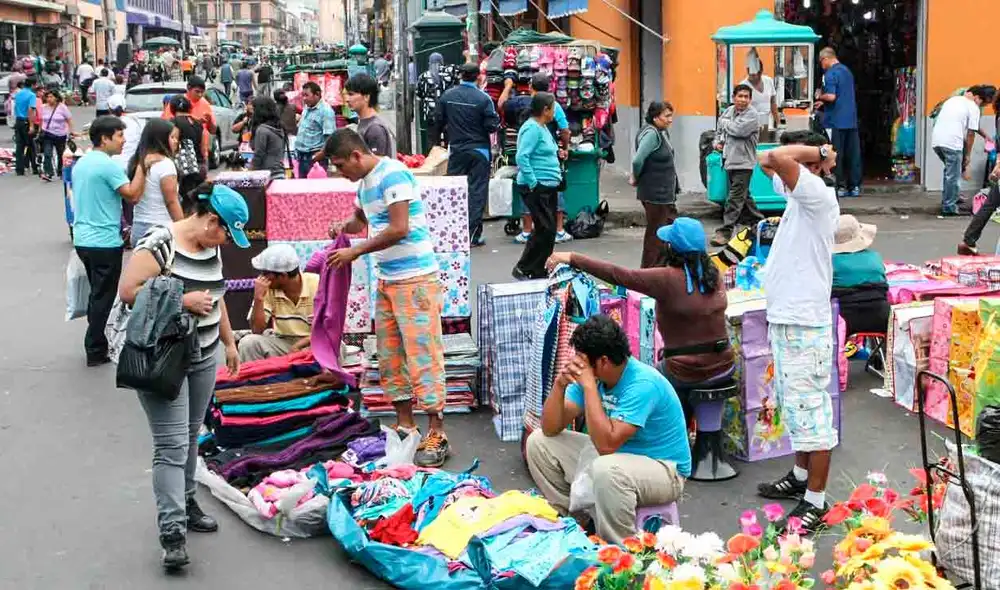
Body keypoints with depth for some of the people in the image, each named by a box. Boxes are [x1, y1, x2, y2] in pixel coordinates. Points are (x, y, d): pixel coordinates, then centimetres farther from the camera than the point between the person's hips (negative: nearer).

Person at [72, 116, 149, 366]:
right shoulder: (108, 165, -18)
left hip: (83, 239, 9)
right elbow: (132, 195, -21)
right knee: (104, 297, 1)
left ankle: (96, 342, 28)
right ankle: (96, 351, 6)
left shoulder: (81, 163, 11)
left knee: (98, 294, 20)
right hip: (104, 242, -9)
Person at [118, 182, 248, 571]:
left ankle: (184, 503, 32)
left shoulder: (211, 248, 8)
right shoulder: (160, 245, -17)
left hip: (204, 357, 8)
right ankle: (172, 532, -9)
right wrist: (182, 301, -22)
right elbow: (128, 291, -21)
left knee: (190, 436, 17)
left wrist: (229, 342, 23)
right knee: (172, 446, -10)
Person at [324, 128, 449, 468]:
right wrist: (344, 227, 9)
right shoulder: (365, 182, 13)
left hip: (415, 279, -9)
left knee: (422, 354, -8)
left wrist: (355, 252, -15)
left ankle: (436, 436, -4)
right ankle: (405, 426, 20)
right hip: (386, 280, 9)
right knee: (390, 357, 11)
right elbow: (361, 217, 32)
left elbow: (399, 229, -23)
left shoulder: (392, 174, -15)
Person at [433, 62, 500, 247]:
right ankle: (473, 235, 1)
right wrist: (496, 121, 9)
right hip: (479, 150, -3)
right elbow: (492, 126, -14)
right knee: (477, 190, 2)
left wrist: (437, 141, 22)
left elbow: (438, 121, 5)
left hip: (456, 150, 3)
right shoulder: (483, 98, -13)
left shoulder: (447, 96, -2)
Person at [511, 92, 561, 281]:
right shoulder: (532, 128, -16)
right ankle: (523, 269, -3)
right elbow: (522, 157, -24)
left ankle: (539, 271, 17)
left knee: (548, 230, 11)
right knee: (545, 229, -11)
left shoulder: (542, 127, 16)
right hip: (536, 188, -10)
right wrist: (533, 183, -23)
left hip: (548, 187, 10)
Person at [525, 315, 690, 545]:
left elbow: (606, 444, -36)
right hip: (616, 455, 8)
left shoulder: (642, 384, -28)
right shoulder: (591, 374, -6)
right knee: (538, 442, 2)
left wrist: (589, 385, -33)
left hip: (662, 469, -8)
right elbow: (550, 429, -6)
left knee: (607, 469, -40)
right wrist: (560, 384, -23)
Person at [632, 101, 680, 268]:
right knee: (655, 233, 1)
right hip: (655, 193, -10)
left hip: (666, 194, 10)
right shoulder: (651, 134, -20)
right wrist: (636, 179, -11)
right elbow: (637, 161, -28)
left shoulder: (662, 132, 10)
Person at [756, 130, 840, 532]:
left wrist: (818, 151, -15)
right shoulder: (797, 193, 9)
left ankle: (816, 503, 1)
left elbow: (777, 158, -31)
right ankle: (801, 477, 36)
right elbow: (768, 162, 22)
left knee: (810, 410, -5)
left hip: (804, 324, -10)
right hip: (784, 318, 10)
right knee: (794, 406, 21)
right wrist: (815, 151, 9)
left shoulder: (819, 196, -18)